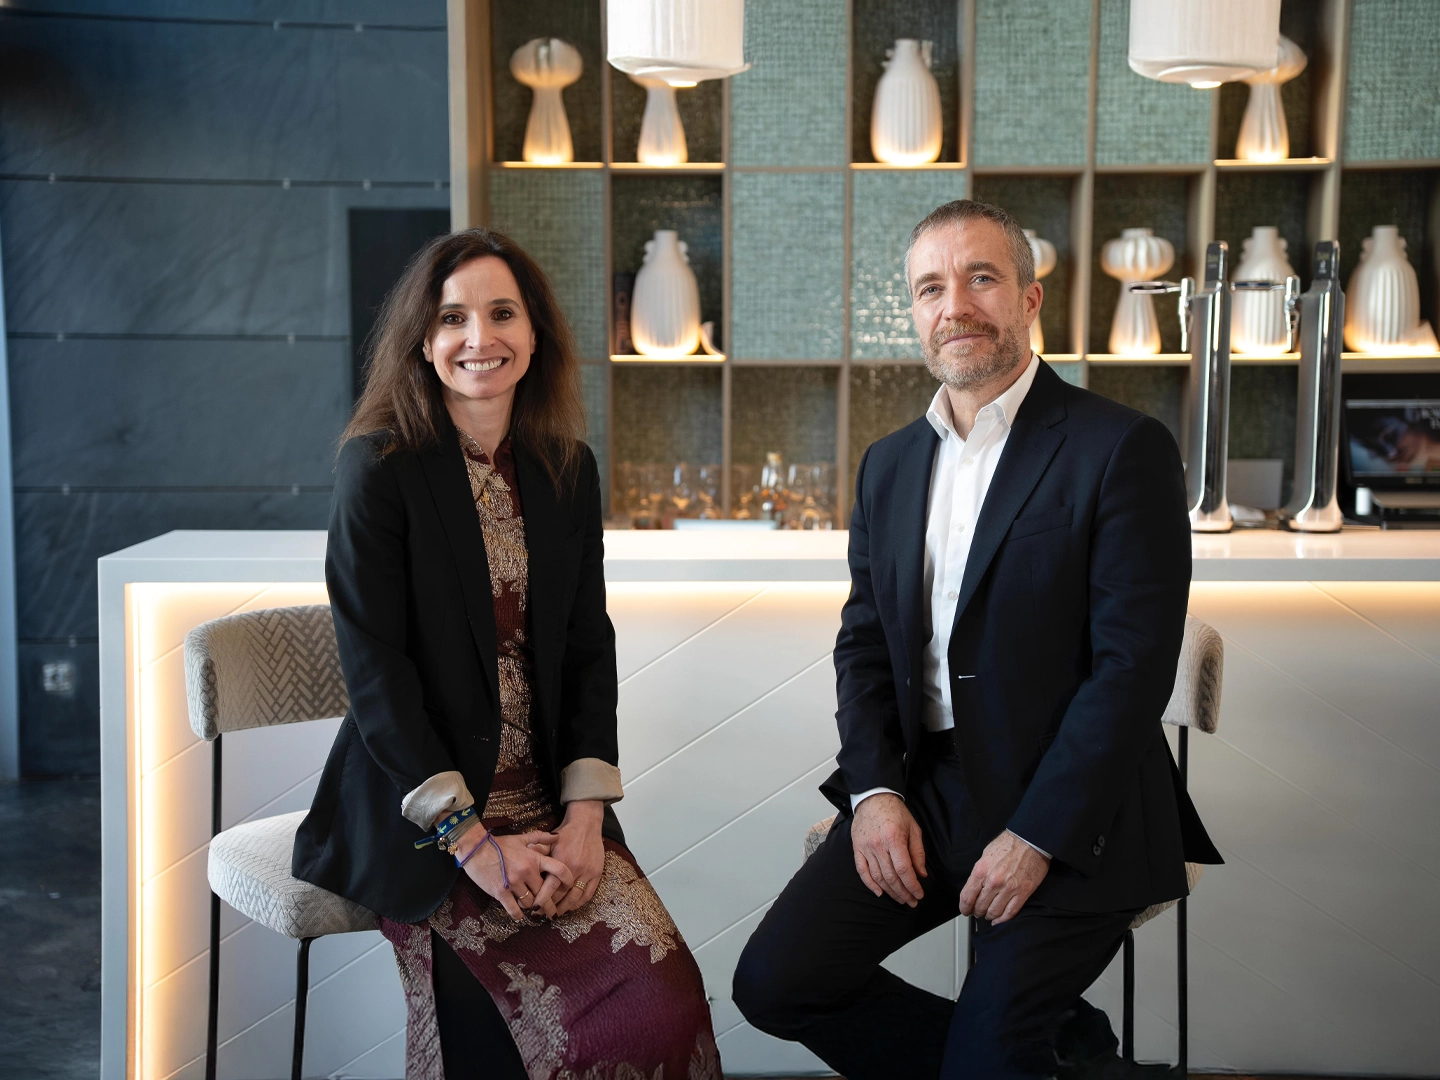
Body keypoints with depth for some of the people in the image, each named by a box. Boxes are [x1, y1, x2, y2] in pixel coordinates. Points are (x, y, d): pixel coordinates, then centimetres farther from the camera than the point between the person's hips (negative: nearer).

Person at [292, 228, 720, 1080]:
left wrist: (586, 813, -5)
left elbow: (589, 649, 7)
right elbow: (375, 669, -12)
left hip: (547, 807, 5)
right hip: (417, 821, -5)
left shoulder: (568, 469, 8)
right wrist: (470, 841, -15)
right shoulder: (379, 466, -8)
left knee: (664, 990, -15)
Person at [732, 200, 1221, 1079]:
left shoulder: (1123, 449, -9)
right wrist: (874, 791, -3)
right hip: (918, 794, 6)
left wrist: (1035, 838, -18)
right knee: (774, 983, -4)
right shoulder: (890, 464, 11)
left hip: (1072, 815, -6)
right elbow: (864, 640, 13)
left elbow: (1135, 663, -15)